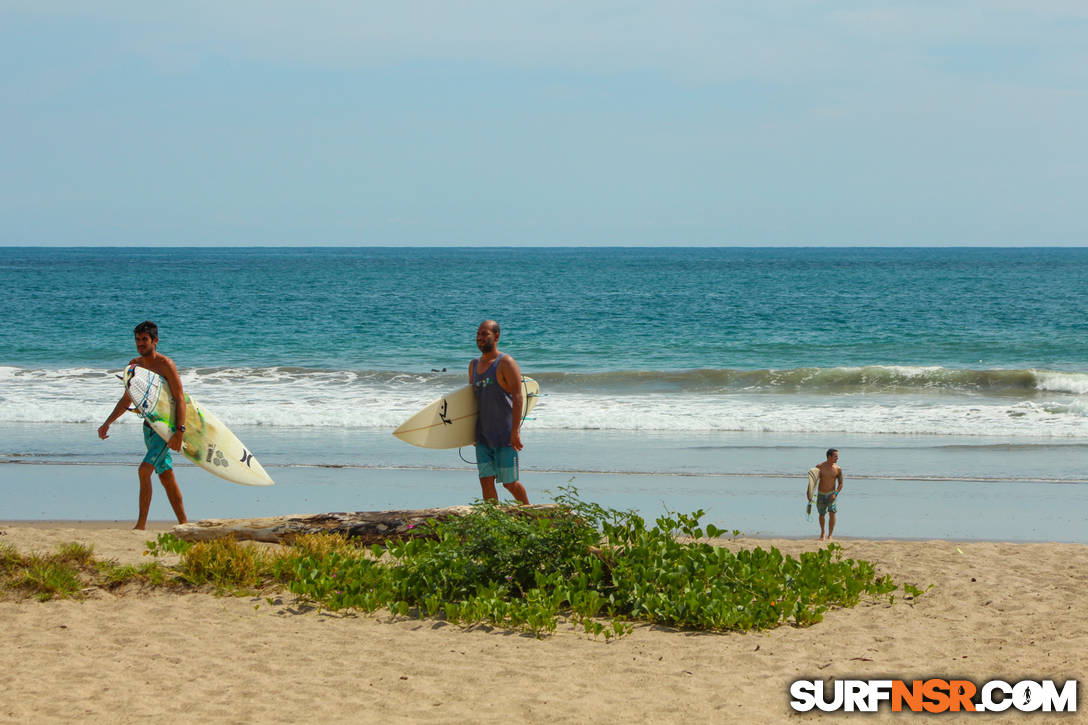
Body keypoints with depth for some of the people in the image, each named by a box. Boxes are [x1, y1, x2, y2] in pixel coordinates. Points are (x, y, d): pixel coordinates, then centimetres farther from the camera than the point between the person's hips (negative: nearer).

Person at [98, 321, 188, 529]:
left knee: (144, 470, -20)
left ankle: (142, 523, -18)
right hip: (150, 426, 8)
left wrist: (179, 431, -26)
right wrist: (107, 424, 15)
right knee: (166, 477, 11)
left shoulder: (165, 364, -14)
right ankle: (183, 523, 19)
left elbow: (180, 398, -17)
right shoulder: (135, 364, 8)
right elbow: (126, 400, 19)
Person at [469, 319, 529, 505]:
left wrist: (515, 431, -22)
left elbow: (518, 397, -16)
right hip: (483, 435, 6)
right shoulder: (474, 365, 13)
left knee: (509, 482, 1)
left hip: (505, 435, -6)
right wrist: (472, 432, 20)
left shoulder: (506, 363, -10)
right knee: (486, 481, 0)